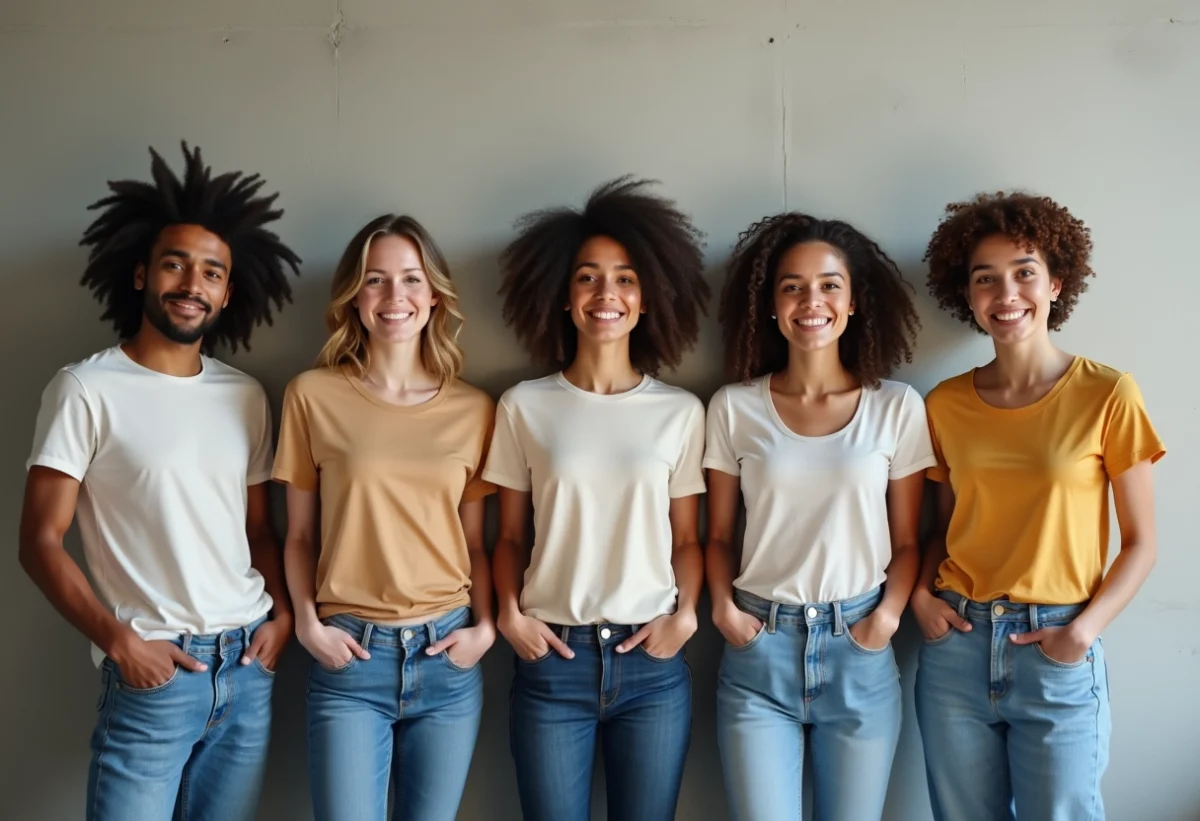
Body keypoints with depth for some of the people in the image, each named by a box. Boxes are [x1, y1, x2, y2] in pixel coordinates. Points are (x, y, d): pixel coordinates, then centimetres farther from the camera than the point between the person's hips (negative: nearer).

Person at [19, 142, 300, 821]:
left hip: (250, 666, 5)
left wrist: (283, 613, 1)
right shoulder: (87, 390, -6)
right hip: (152, 672, -4)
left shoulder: (246, 395, 8)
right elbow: (41, 543, -6)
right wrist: (119, 641, -13)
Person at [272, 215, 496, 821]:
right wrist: (307, 625, -6)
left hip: (447, 656, 2)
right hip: (349, 655, -2)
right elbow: (300, 535, 5)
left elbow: (475, 539, 9)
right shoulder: (313, 395, -1)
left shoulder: (473, 408, 3)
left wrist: (485, 627, -3)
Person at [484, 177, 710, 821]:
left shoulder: (680, 411, 3)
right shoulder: (523, 406, 1)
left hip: (652, 662, 1)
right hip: (552, 660, 0)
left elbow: (686, 538, 8)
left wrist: (684, 614, -7)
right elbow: (510, 535, 7)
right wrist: (510, 614, -7)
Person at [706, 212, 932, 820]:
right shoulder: (733, 408, 0)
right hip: (759, 652, 0)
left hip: (859, 653, 1)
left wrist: (888, 616, -11)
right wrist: (723, 608, -9)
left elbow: (907, 541, 4)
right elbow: (718, 536, 6)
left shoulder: (898, 407, 0)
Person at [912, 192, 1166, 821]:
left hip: (1057, 655, -3)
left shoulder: (1107, 395, -6)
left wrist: (1084, 629, -14)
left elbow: (1141, 542, -3)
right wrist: (921, 593, -4)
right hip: (956, 646, 3)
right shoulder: (944, 404, 3)